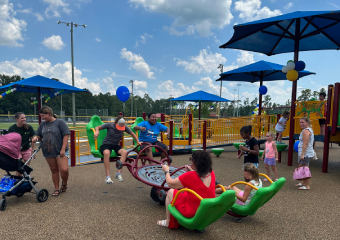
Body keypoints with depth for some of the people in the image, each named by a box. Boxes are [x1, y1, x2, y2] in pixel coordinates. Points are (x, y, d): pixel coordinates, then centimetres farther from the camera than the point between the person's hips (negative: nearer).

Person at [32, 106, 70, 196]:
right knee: (54, 170, 11)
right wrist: (36, 137, -6)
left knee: (64, 169, -14)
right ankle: (56, 189, 23)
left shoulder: (60, 122, -4)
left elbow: (66, 136, -9)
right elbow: (39, 135, 20)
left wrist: (63, 149, -15)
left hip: (60, 151, -5)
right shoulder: (43, 124, 13)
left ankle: (64, 184, 15)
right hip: (48, 152, 5)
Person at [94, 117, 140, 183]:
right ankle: (108, 176, -35)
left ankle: (119, 173, -27)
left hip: (116, 145, 3)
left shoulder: (124, 127, -2)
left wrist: (138, 142, -1)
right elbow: (97, 127, -2)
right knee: (107, 153, -39)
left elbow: (132, 134, 11)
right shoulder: (110, 125, -9)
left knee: (125, 152, -30)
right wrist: (97, 131, -26)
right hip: (106, 144, -3)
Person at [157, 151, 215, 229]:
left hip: (192, 213, -7)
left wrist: (166, 171, 6)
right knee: (185, 191, 28)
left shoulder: (190, 176, -25)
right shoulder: (211, 174, -6)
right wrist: (192, 172, 22)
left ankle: (168, 222, 23)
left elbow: (170, 183, -11)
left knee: (170, 192, 12)